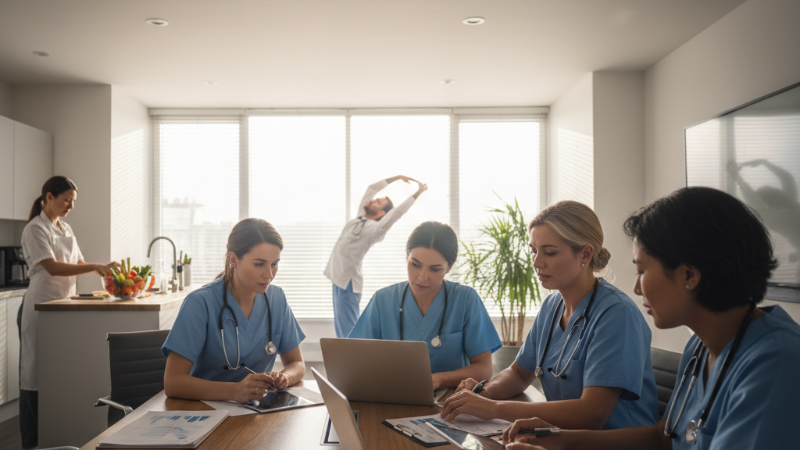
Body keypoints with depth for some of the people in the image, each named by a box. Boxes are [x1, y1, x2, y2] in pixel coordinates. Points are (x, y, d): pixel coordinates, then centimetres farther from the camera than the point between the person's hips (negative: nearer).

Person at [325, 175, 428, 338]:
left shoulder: (375, 228, -15)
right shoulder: (360, 217, 7)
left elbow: (397, 212, -26)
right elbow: (371, 188, 15)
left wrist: (417, 193, -19)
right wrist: (397, 178, 17)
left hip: (347, 282, -9)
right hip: (338, 278, 9)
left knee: (348, 332, -8)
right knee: (341, 329, 14)